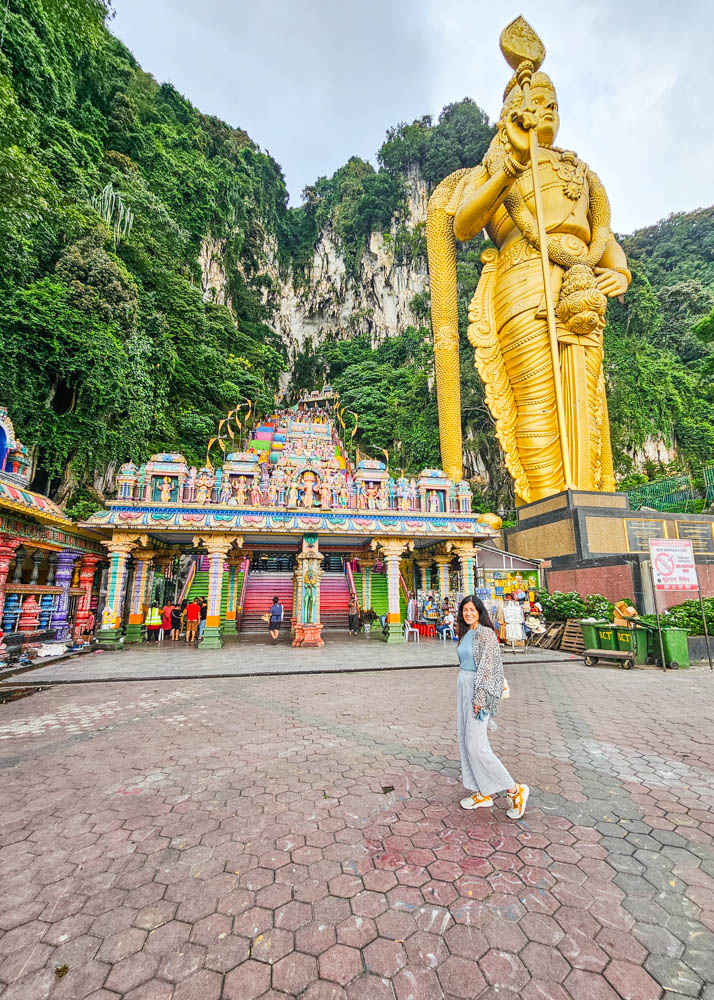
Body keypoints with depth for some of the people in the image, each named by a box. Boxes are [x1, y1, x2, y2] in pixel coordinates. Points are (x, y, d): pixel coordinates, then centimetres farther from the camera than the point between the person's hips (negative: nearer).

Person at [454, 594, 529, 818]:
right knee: (465, 742, 12)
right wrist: (463, 691, 20)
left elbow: (487, 667, -19)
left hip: (478, 688, -9)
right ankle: (482, 794, 25)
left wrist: (479, 699, -20)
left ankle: (514, 790, 10)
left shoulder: (486, 633, -15)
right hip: (463, 685, 9)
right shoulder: (466, 634, 11)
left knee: (476, 745, -7)